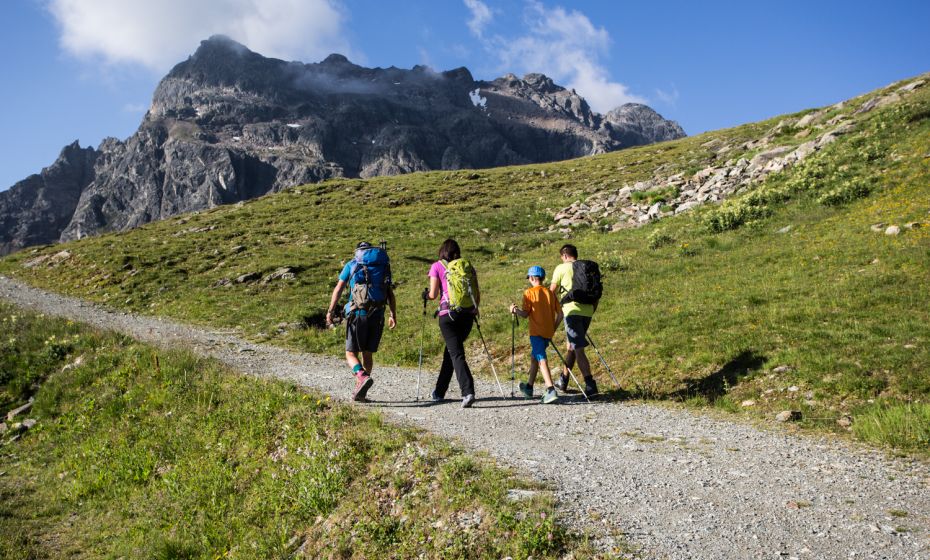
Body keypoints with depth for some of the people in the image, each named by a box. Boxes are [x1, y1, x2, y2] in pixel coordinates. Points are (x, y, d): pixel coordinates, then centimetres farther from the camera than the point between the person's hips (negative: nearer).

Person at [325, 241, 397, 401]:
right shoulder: (383, 266, 14)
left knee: (351, 353, 4)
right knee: (368, 353, 15)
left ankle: (362, 376, -24)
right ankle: (360, 391, 17)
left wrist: (330, 312, 5)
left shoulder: (351, 265, 7)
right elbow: (390, 294, 10)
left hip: (357, 314, -3)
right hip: (377, 316, 3)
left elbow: (338, 290, 3)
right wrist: (393, 315, 14)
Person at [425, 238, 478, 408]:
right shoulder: (468, 266, 13)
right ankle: (439, 392, 30)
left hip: (448, 314, -4)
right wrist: (474, 310, 25)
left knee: (456, 354, -5)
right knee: (451, 350, 19)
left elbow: (433, 294, -1)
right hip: (468, 315, 4)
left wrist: (426, 293, 21)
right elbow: (477, 295, 10)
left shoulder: (437, 266, 3)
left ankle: (468, 392, -22)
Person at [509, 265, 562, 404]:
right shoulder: (550, 293, 11)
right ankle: (529, 387, 32)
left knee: (541, 360, -13)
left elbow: (525, 314, -12)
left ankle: (551, 390, -28)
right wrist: (553, 328, 17)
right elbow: (560, 314, 7)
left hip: (536, 332, -6)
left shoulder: (529, 292, -4)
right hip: (548, 333, 6)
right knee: (534, 357, 21)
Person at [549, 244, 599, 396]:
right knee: (571, 345, 19)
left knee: (579, 349, -7)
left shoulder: (561, 268, 1)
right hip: (587, 312, 6)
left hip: (572, 311, -6)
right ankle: (563, 381, 29)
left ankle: (590, 385, -15)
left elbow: (552, 292, 4)